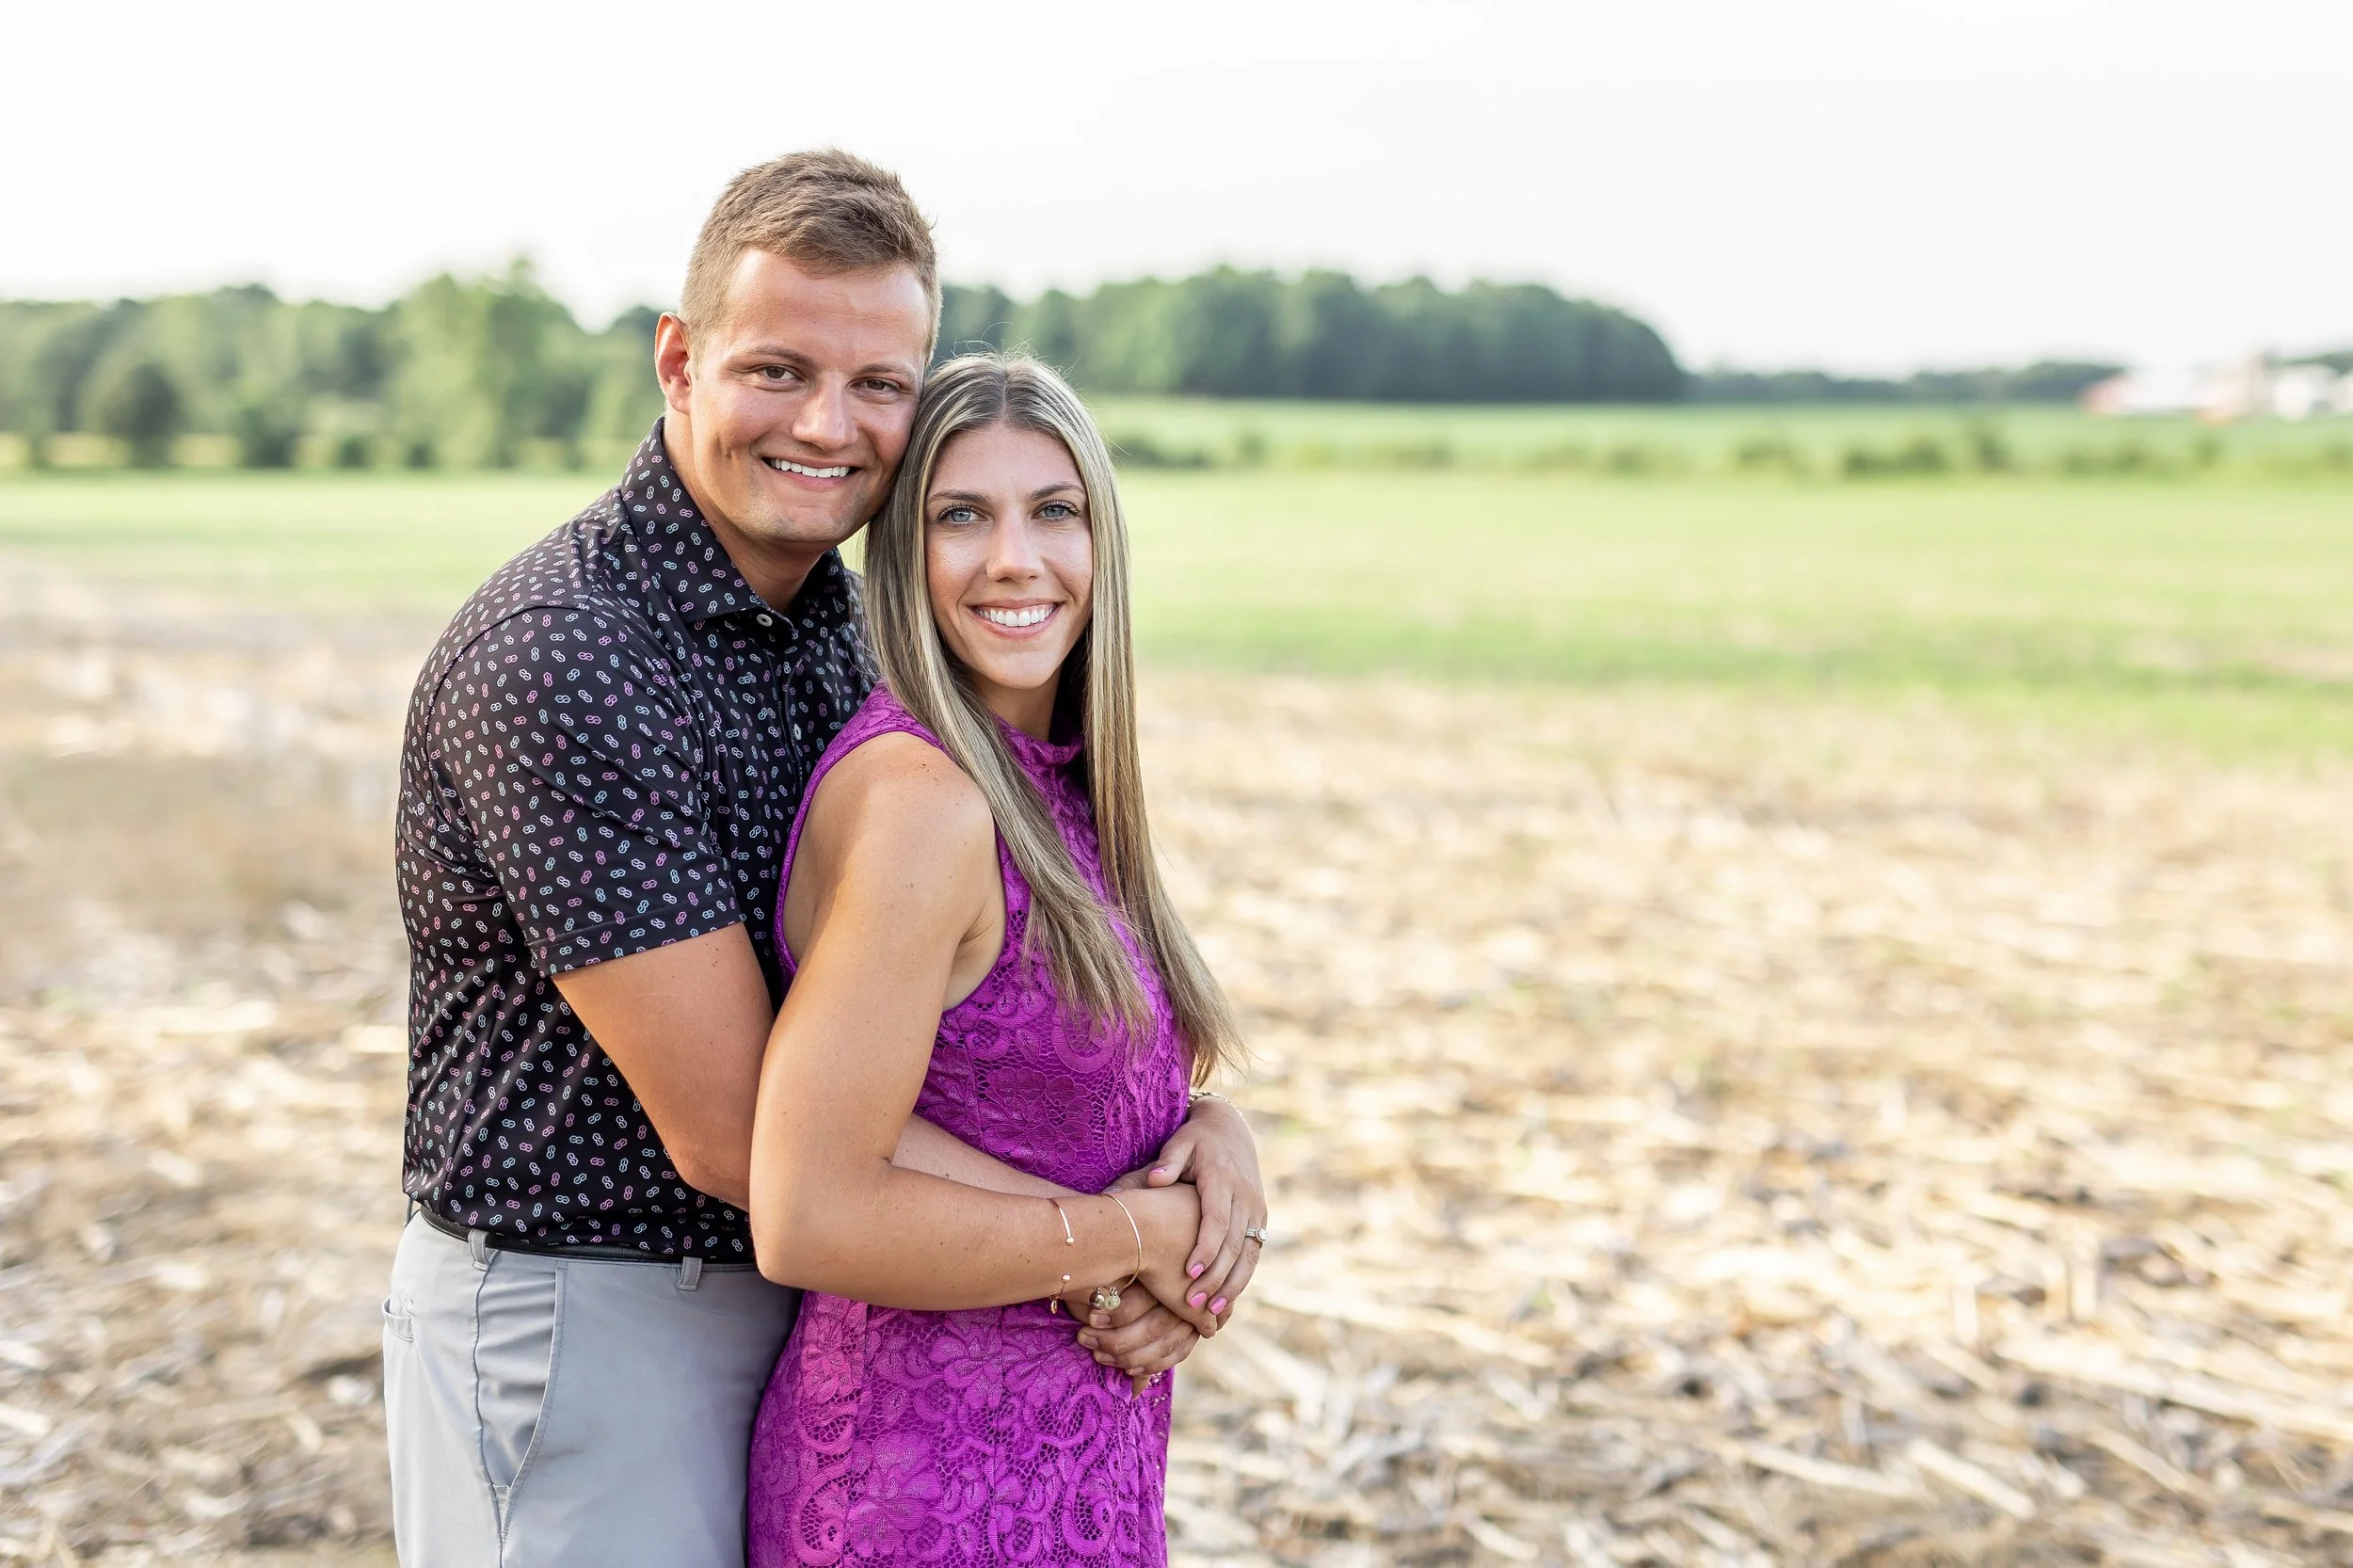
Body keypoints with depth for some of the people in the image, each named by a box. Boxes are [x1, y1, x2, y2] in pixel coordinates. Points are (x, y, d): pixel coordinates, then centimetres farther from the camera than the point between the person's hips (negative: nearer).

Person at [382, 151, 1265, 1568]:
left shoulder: (846, 630, 4)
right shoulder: (557, 657, -22)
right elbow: (736, 1130, -24)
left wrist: (1207, 1116, -9)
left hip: (789, 1304, 8)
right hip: (577, 1329, -8)